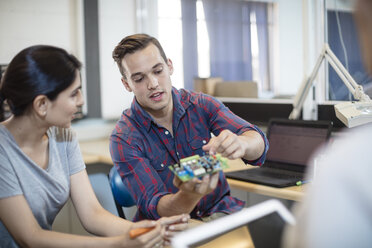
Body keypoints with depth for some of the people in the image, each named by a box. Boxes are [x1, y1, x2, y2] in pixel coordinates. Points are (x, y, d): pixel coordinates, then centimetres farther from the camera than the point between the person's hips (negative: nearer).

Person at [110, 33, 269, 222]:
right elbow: (153, 206, -18)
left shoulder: (201, 105, -3)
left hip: (220, 210, 2)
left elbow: (258, 141, -12)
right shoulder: (124, 139, -11)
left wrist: (240, 143, -37)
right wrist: (189, 196, -40)